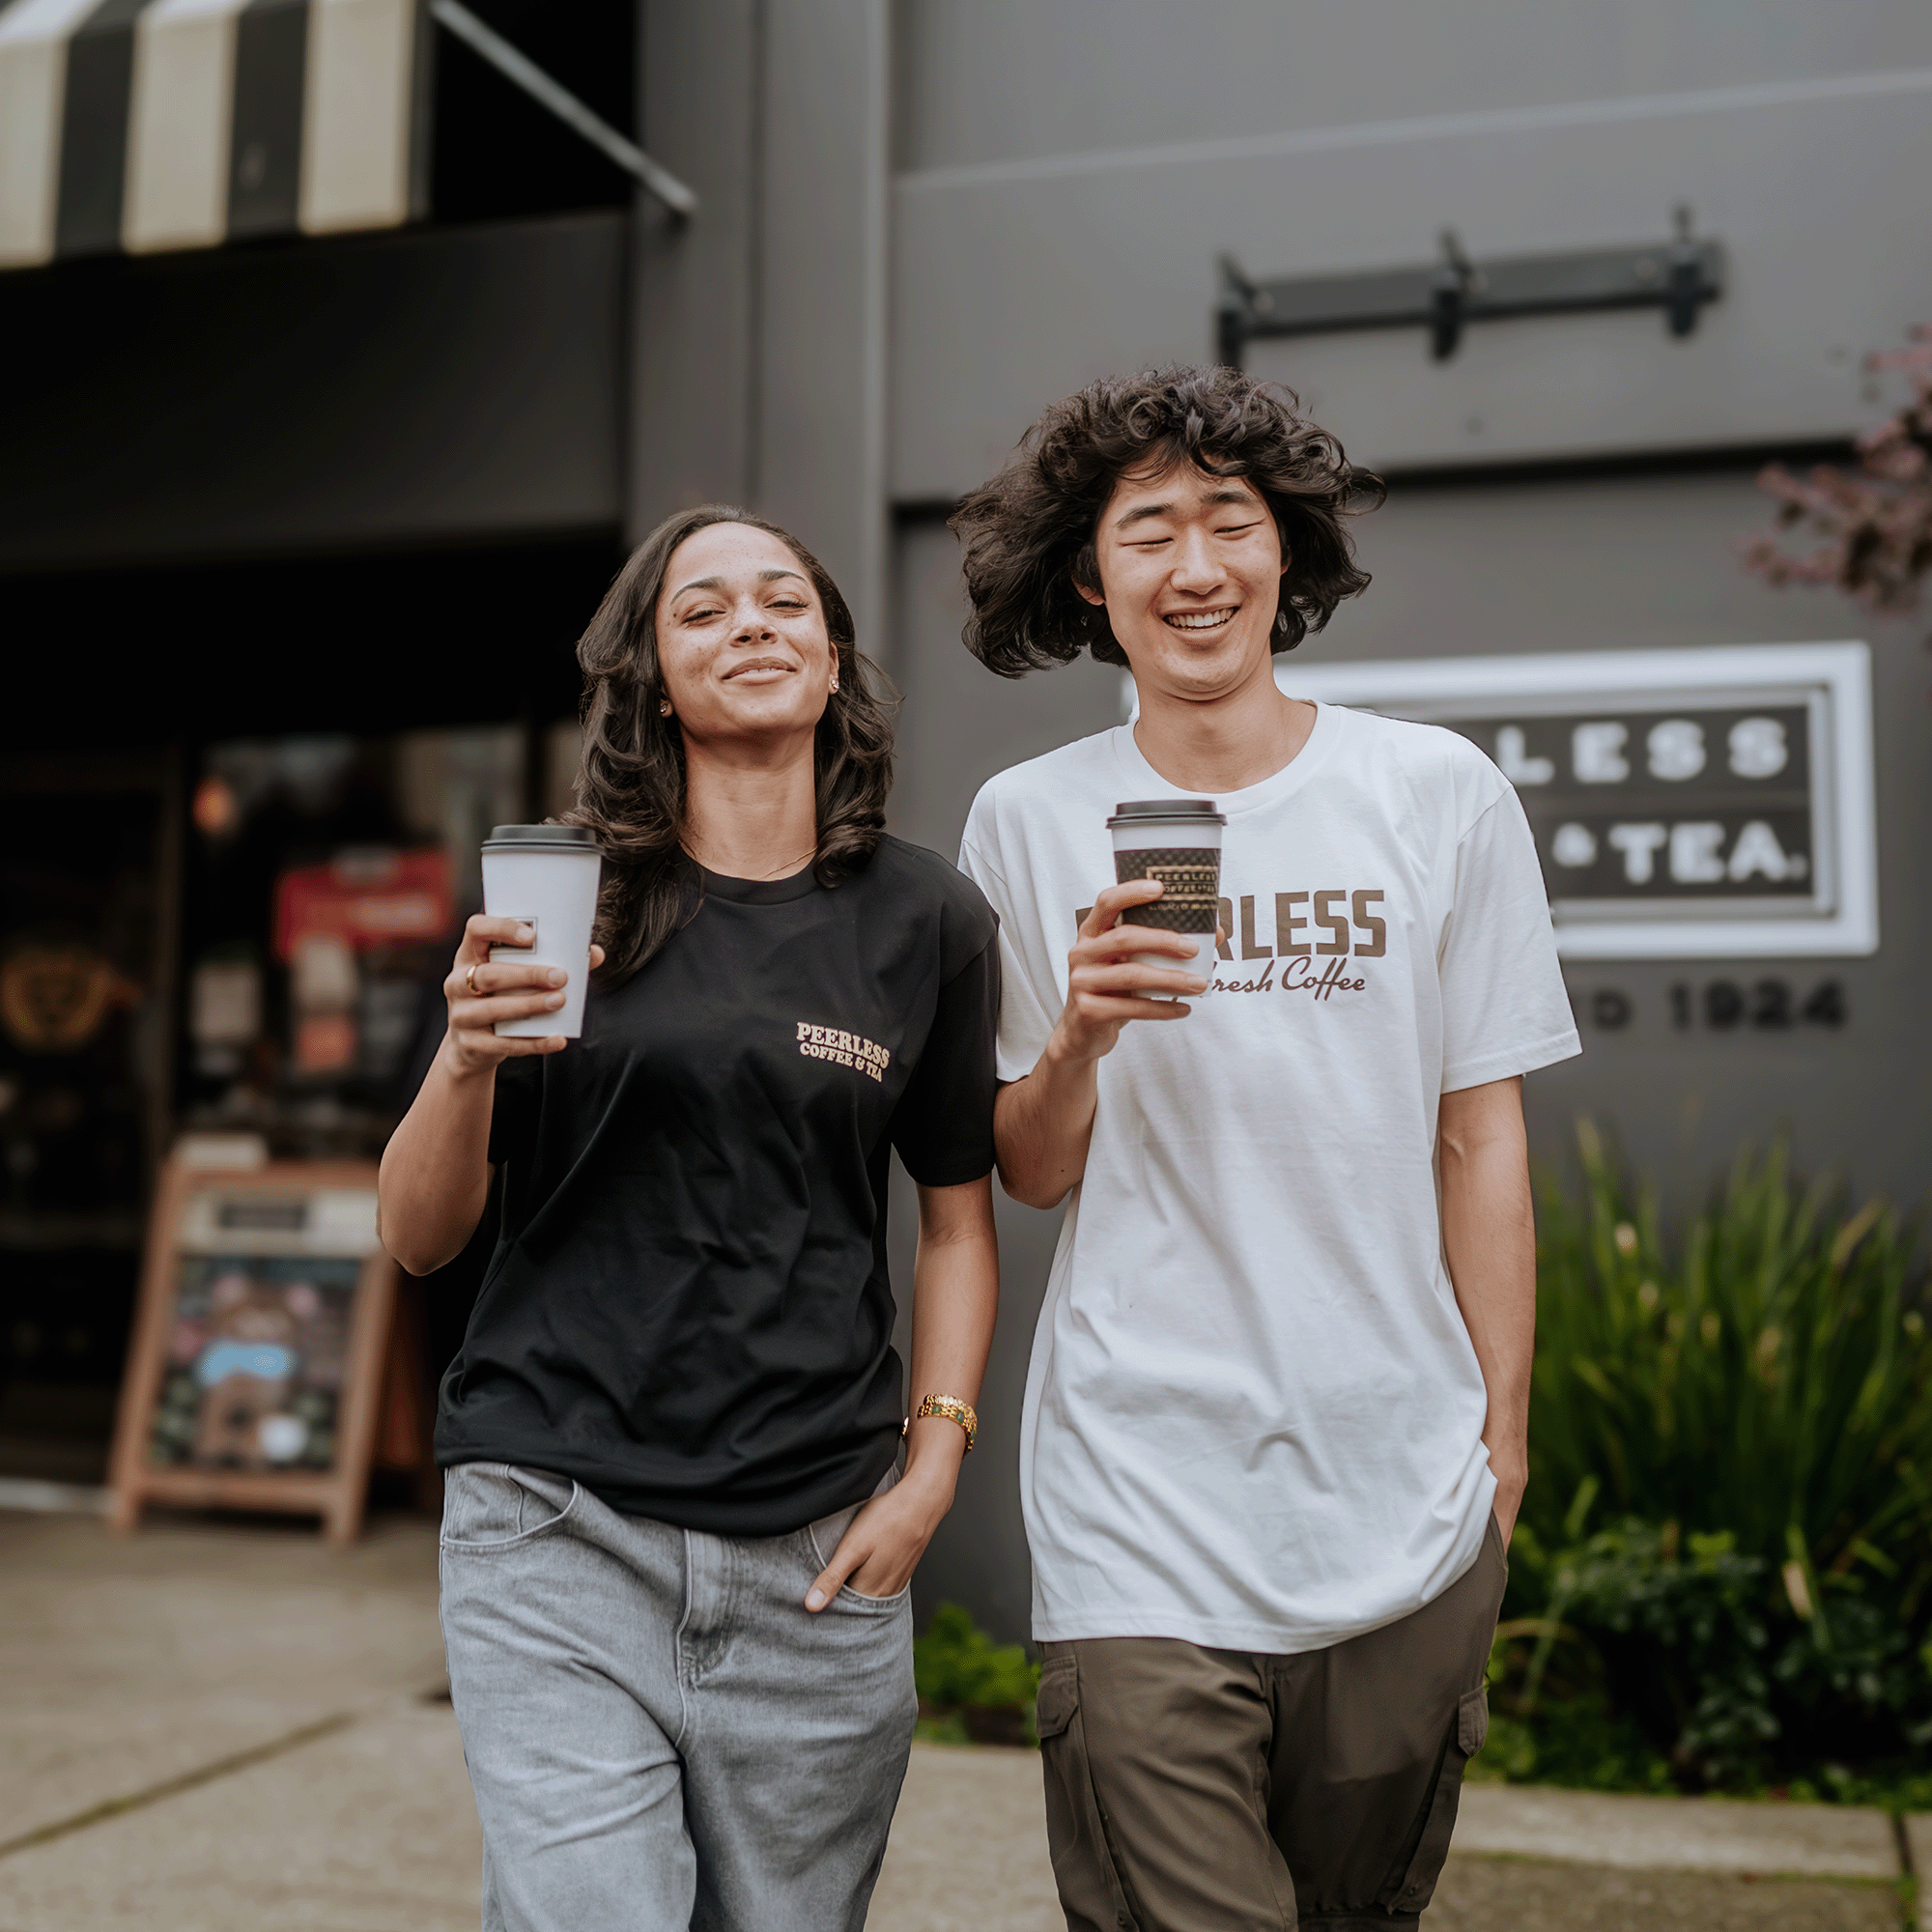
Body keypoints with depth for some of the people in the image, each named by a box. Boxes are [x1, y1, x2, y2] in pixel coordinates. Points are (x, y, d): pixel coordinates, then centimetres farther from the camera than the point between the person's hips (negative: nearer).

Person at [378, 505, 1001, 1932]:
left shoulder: (924, 920, 4)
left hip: (815, 1553, 2)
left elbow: (958, 1217, 11)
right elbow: (417, 1238, 4)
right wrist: (468, 1059, -15)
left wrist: (933, 1467, 1)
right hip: (560, 1531, -1)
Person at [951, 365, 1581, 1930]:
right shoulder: (1028, 823, 1)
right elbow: (1034, 1178, 5)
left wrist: (1501, 1432, 4)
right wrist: (1076, 1039, -15)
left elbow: (1480, 1138, 4)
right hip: (1142, 1512, -1)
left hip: (1404, 1505, 1)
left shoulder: (1441, 794, 0)